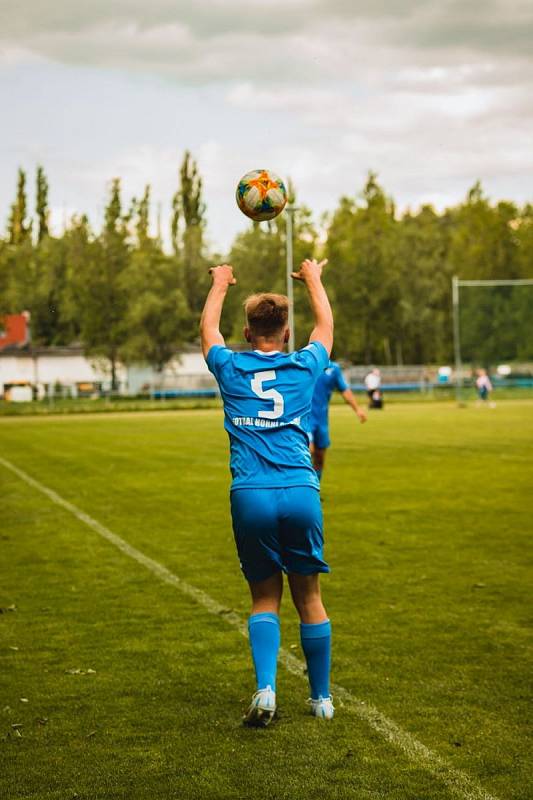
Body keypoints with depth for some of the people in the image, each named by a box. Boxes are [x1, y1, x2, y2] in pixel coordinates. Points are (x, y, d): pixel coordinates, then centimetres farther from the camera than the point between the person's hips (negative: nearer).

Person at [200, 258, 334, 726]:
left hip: (250, 495, 0)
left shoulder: (231, 369, 8)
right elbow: (326, 325, 30)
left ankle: (265, 689, -8)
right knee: (308, 597, 11)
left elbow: (208, 330, 30)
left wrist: (220, 286, 46)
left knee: (265, 598, 11)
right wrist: (313, 279, 46)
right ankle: (322, 698, 19)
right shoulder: (304, 367, 8)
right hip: (300, 493, 0)